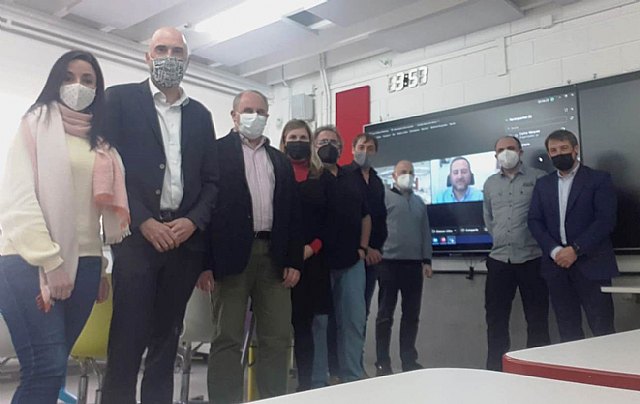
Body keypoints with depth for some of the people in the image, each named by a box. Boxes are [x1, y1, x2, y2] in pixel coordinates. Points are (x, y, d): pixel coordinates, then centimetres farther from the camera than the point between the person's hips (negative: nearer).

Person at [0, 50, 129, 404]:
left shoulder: (101, 141, 18)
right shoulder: (36, 123, 3)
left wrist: (101, 267, 12)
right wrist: (50, 261, -15)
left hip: (83, 263, 5)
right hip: (31, 262, -5)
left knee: (50, 368, 8)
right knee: (48, 368, -12)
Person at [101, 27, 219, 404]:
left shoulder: (200, 114, 16)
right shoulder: (120, 99, 5)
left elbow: (211, 179, 12)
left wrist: (193, 221, -5)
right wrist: (144, 222, -12)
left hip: (185, 239, 4)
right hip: (136, 235, -3)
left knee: (166, 339, 10)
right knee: (128, 339, -3)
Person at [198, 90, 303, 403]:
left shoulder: (281, 161, 18)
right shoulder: (217, 152, 4)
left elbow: (293, 214, 15)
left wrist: (294, 261, 6)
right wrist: (203, 261, -12)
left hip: (274, 256, 5)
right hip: (232, 254, -4)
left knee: (278, 339, 6)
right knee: (228, 338, 1)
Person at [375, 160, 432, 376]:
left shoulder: (419, 202, 18)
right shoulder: (384, 197, 1)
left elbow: (425, 232, 18)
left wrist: (427, 260, 12)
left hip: (414, 264, 5)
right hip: (390, 263, -5)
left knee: (411, 314, 8)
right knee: (385, 314, 1)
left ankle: (409, 359, 18)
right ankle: (382, 363, 8)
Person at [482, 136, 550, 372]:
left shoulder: (539, 178, -1)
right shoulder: (490, 184, 12)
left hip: (532, 259, -3)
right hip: (499, 260, 4)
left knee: (537, 319, 4)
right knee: (495, 318, 7)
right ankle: (495, 369, 17)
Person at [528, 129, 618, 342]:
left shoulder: (599, 179, 1)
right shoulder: (542, 184, 14)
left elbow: (606, 220, -9)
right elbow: (535, 221, 6)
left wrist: (576, 249, -16)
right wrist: (554, 250, -9)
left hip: (590, 264, -4)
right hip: (556, 264, 4)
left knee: (602, 329, -3)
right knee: (568, 330, 8)